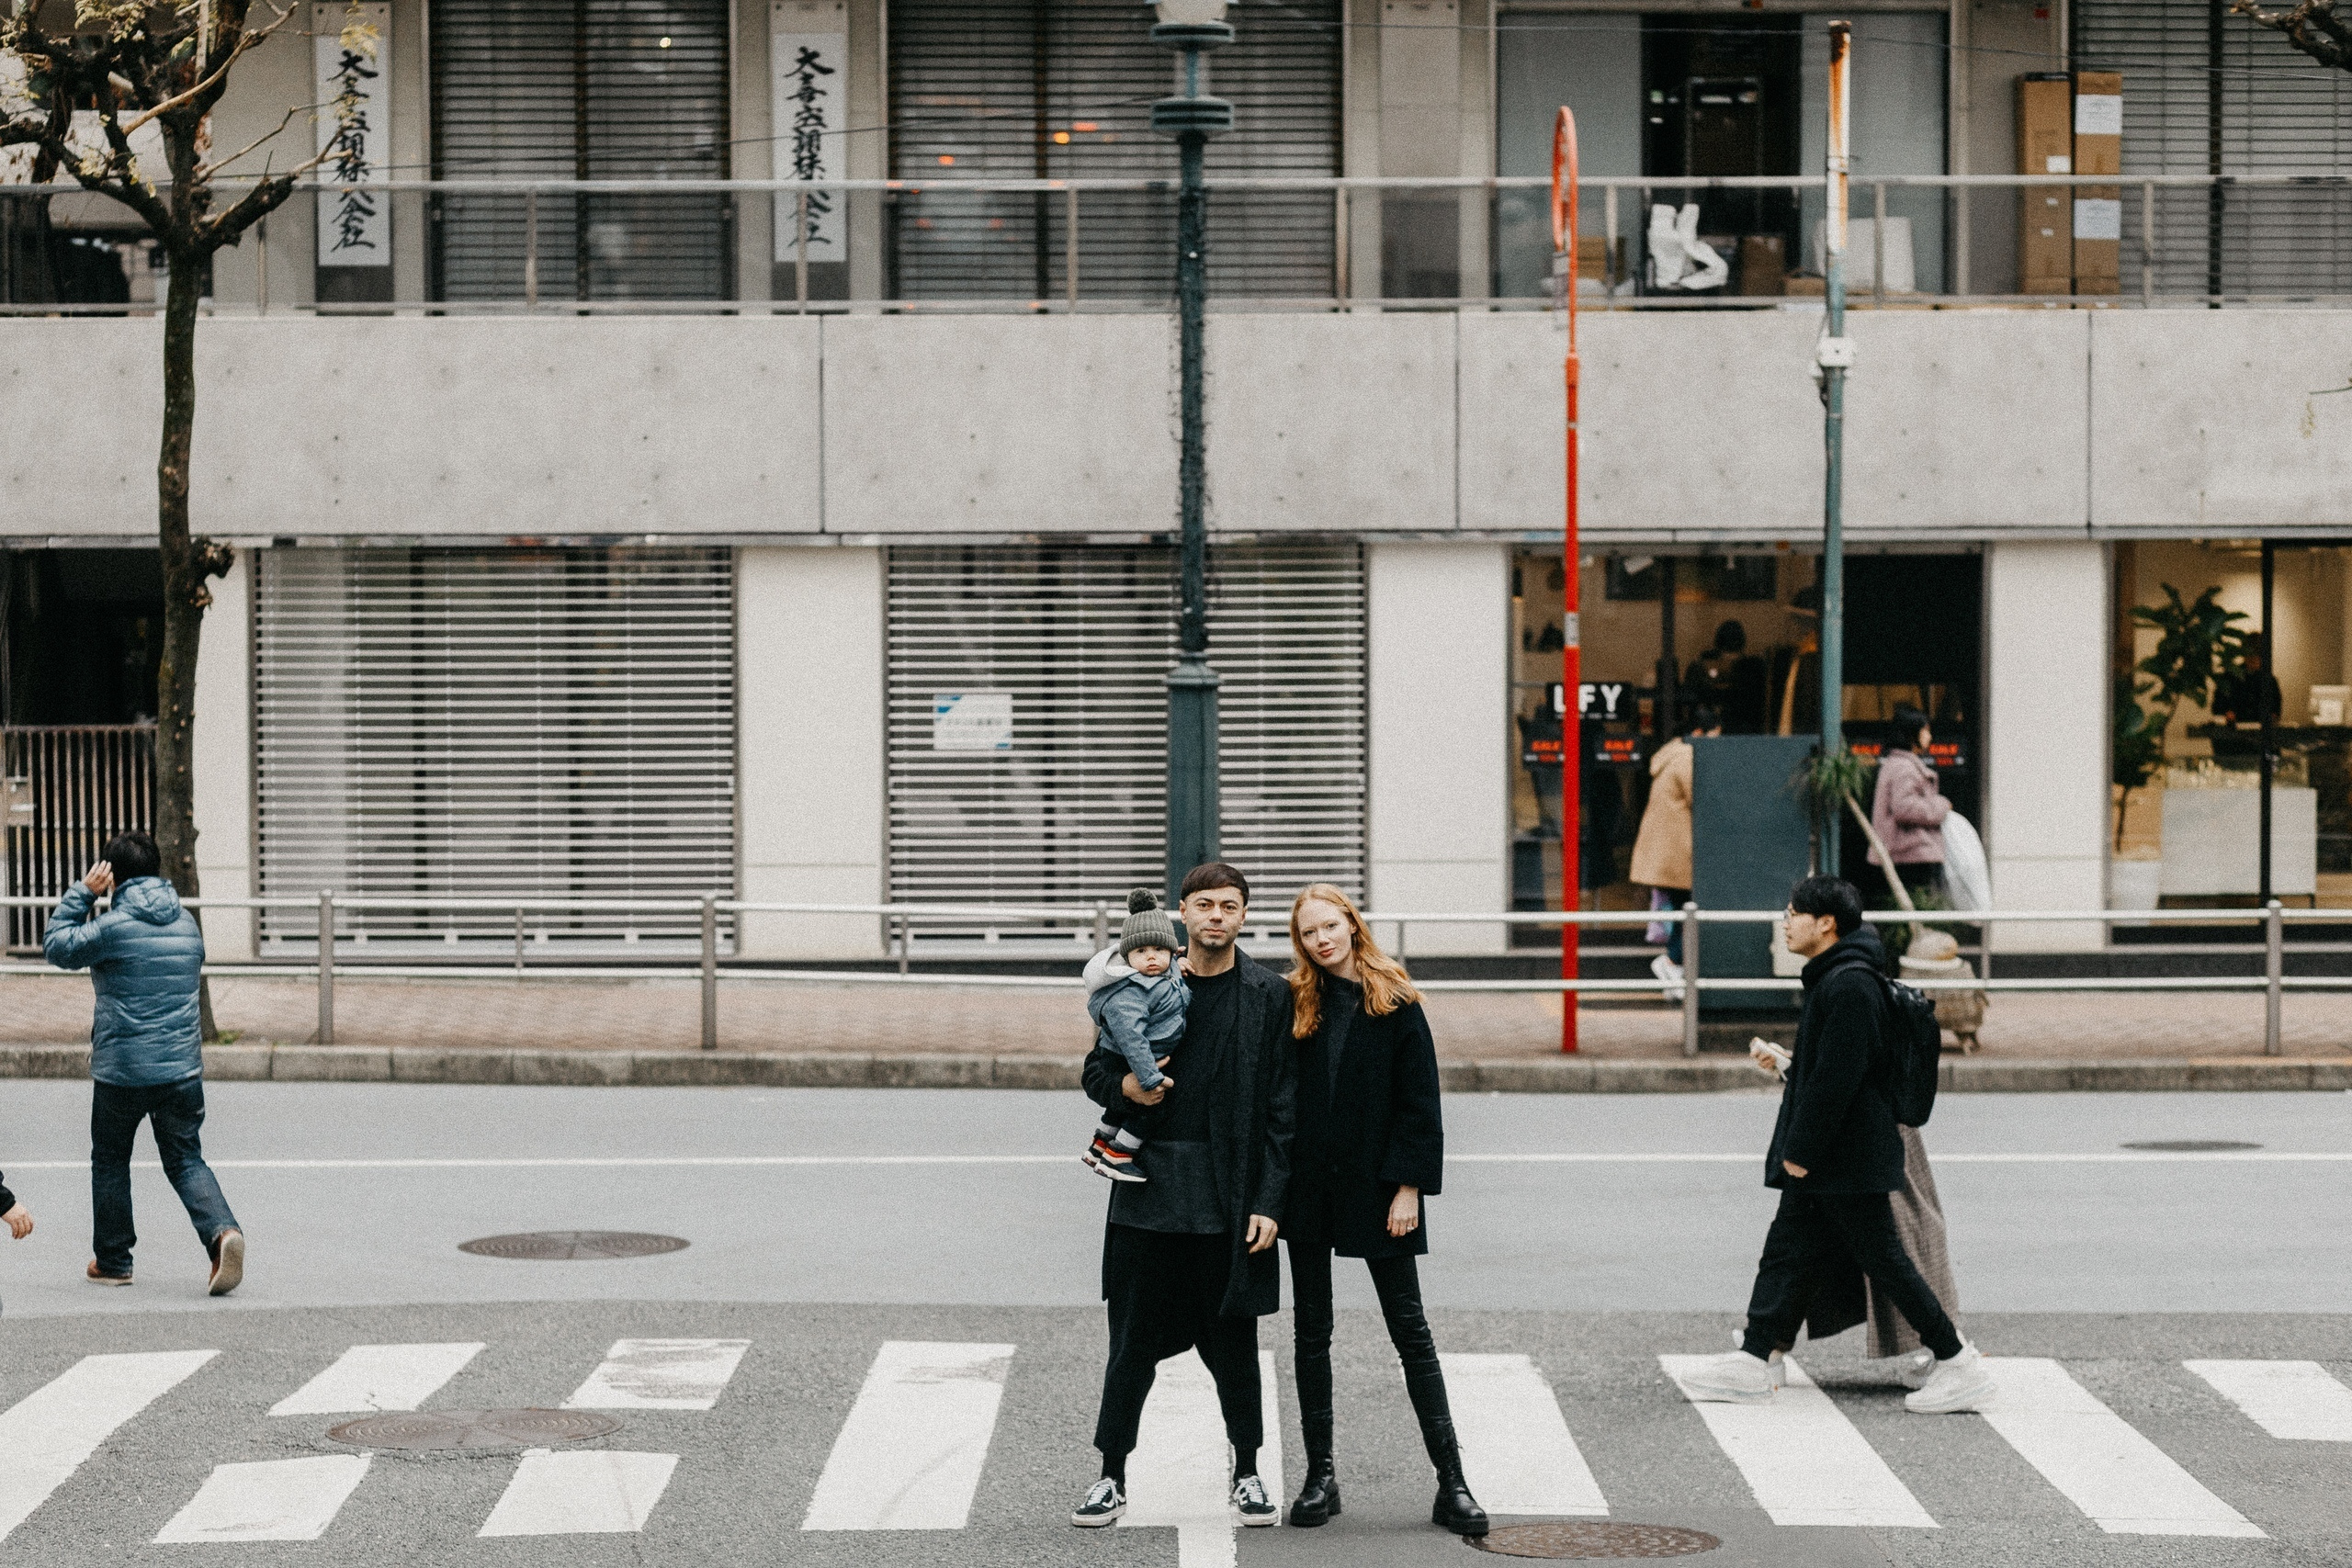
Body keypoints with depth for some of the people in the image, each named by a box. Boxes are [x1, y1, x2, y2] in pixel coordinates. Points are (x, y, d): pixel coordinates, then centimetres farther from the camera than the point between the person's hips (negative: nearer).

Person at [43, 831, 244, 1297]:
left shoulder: (113, 926, -12)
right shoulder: (187, 924, 6)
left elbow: (56, 946, 0)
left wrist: (82, 893, 4)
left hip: (121, 1070, -4)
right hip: (183, 1066, 4)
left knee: (110, 1159, 14)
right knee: (186, 1159, 9)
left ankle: (112, 1259, 22)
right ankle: (221, 1230, -17)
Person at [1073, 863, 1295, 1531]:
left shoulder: (1269, 995, 1)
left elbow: (1281, 1110, -1)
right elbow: (1097, 1069, 14)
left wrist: (1269, 1203, -7)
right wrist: (1126, 1085, -10)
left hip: (1229, 1197, -1)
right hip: (1148, 1191, 1)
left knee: (1232, 1340, 5)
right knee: (1133, 1339, 4)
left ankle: (1248, 1473, 20)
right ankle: (1112, 1477, 14)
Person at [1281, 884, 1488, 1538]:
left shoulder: (1395, 1005, -3)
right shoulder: (1296, 1004, 4)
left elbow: (1419, 1103, -5)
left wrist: (1409, 1187, -11)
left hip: (1376, 1185, -3)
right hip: (1309, 1185, 3)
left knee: (1410, 1329, -1)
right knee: (1312, 1330, 7)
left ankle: (1451, 1482, 0)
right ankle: (1320, 1473, 14)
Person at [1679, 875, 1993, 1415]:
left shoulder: (1849, 986, -20)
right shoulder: (1831, 980, 14)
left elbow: (1836, 1079, -24)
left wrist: (1803, 1151, -20)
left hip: (1850, 1161, -10)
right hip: (1823, 1161, 10)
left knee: (1883, 1258, -4)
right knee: (1786, 1251, 10)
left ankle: (1959, 1365, 3)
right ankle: (1753, 1361, 13)